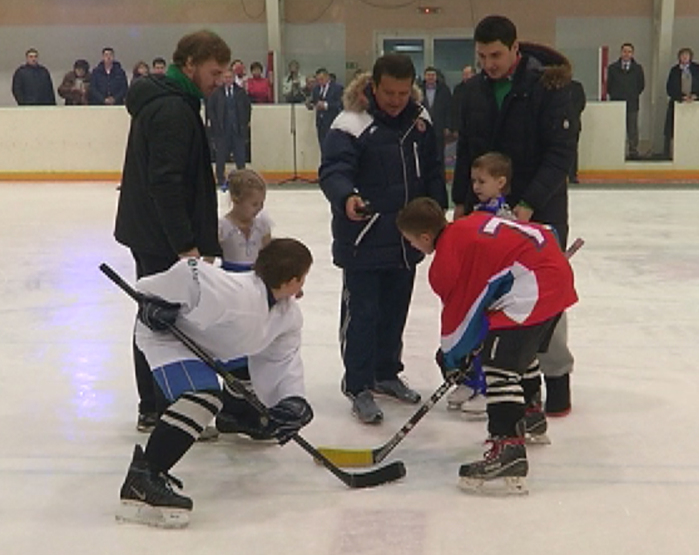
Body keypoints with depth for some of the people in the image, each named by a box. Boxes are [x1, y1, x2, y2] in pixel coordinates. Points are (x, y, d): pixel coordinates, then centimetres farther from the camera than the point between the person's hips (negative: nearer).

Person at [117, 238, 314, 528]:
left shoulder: (289, 315, -4)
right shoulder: (238, 297, -35)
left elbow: (282, 357, 0)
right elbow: (189, 272, -35)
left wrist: (292, 399, -14)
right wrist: (155, 300, -27)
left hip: (208, 339, 10)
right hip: (165, 332, -10)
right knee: (204, 394, -31)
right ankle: (142, 480, -36)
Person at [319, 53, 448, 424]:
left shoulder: (420, 120, 5)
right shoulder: (351, 123, -15)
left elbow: (432, 171, 15)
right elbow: (333, 170, -26)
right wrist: (346, 197, -45)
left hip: (407, 237, 6)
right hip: (363, 239, -6)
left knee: (395, 310, 17)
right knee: (361, 313, -1)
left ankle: (386, 373, 33)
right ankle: (358, 387, 10)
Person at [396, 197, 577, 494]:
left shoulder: (446, 260, -8)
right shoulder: (472, 222, 18)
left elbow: (458, 311, -1)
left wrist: (451, 357, 17)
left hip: (533, 287, -11)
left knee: (499, 362, -12)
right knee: (521, 351, 29)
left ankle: (509, 450, -22)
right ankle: (531, 418, 49)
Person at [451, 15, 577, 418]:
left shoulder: (549, 85, -13)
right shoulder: (475, 90, 5)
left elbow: (562, 152, -17)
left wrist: (529, 204, -24)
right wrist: (461, 202, 9)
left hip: (539, 208, -5)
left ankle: (557, 375, 14)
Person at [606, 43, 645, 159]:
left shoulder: (637, 68, 7)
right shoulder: (612, 68, 8)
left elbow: (641, 85, 11)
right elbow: (609, 85, 11)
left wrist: (634, 95, 6)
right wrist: (613, 95, 5)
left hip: (632, 103, 0)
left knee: (632, 130, 0)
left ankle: (633, 152, 5)